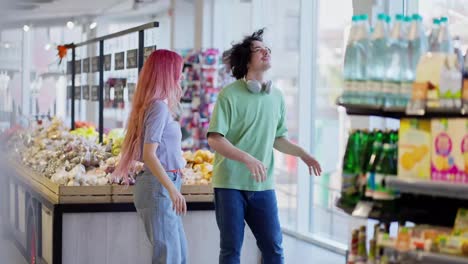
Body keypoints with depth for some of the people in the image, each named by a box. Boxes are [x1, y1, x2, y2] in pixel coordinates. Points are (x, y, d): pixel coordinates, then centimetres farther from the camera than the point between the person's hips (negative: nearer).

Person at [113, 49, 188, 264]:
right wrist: (173, 189, -27)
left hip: (163, 186, 10)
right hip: (158, 187, -10)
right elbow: (149, 154, -21)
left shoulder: (158, 105, 13)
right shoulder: (158, 106, -14)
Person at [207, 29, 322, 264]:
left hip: (262, 185, 5)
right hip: (230, 183, -4)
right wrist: (248, 159, -27)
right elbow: (214, 140, -15)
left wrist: (303, 155, 4)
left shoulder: (276, 97, 8)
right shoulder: (230, 94, -10)